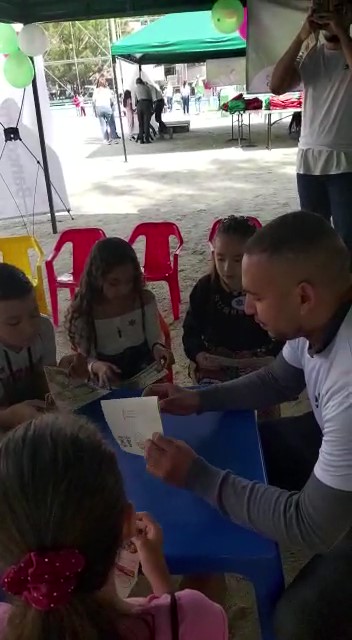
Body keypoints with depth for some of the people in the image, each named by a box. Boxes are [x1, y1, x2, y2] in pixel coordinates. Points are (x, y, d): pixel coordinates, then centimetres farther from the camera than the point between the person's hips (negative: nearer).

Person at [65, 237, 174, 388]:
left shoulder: (145, 299, -7)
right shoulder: (83, 309, -12)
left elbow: (154, 336, 2)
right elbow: (85, 357, -9)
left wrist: (157, 347, -22)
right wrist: (96, 366, -31)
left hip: (143, 368, 1)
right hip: (108, 379, -1)